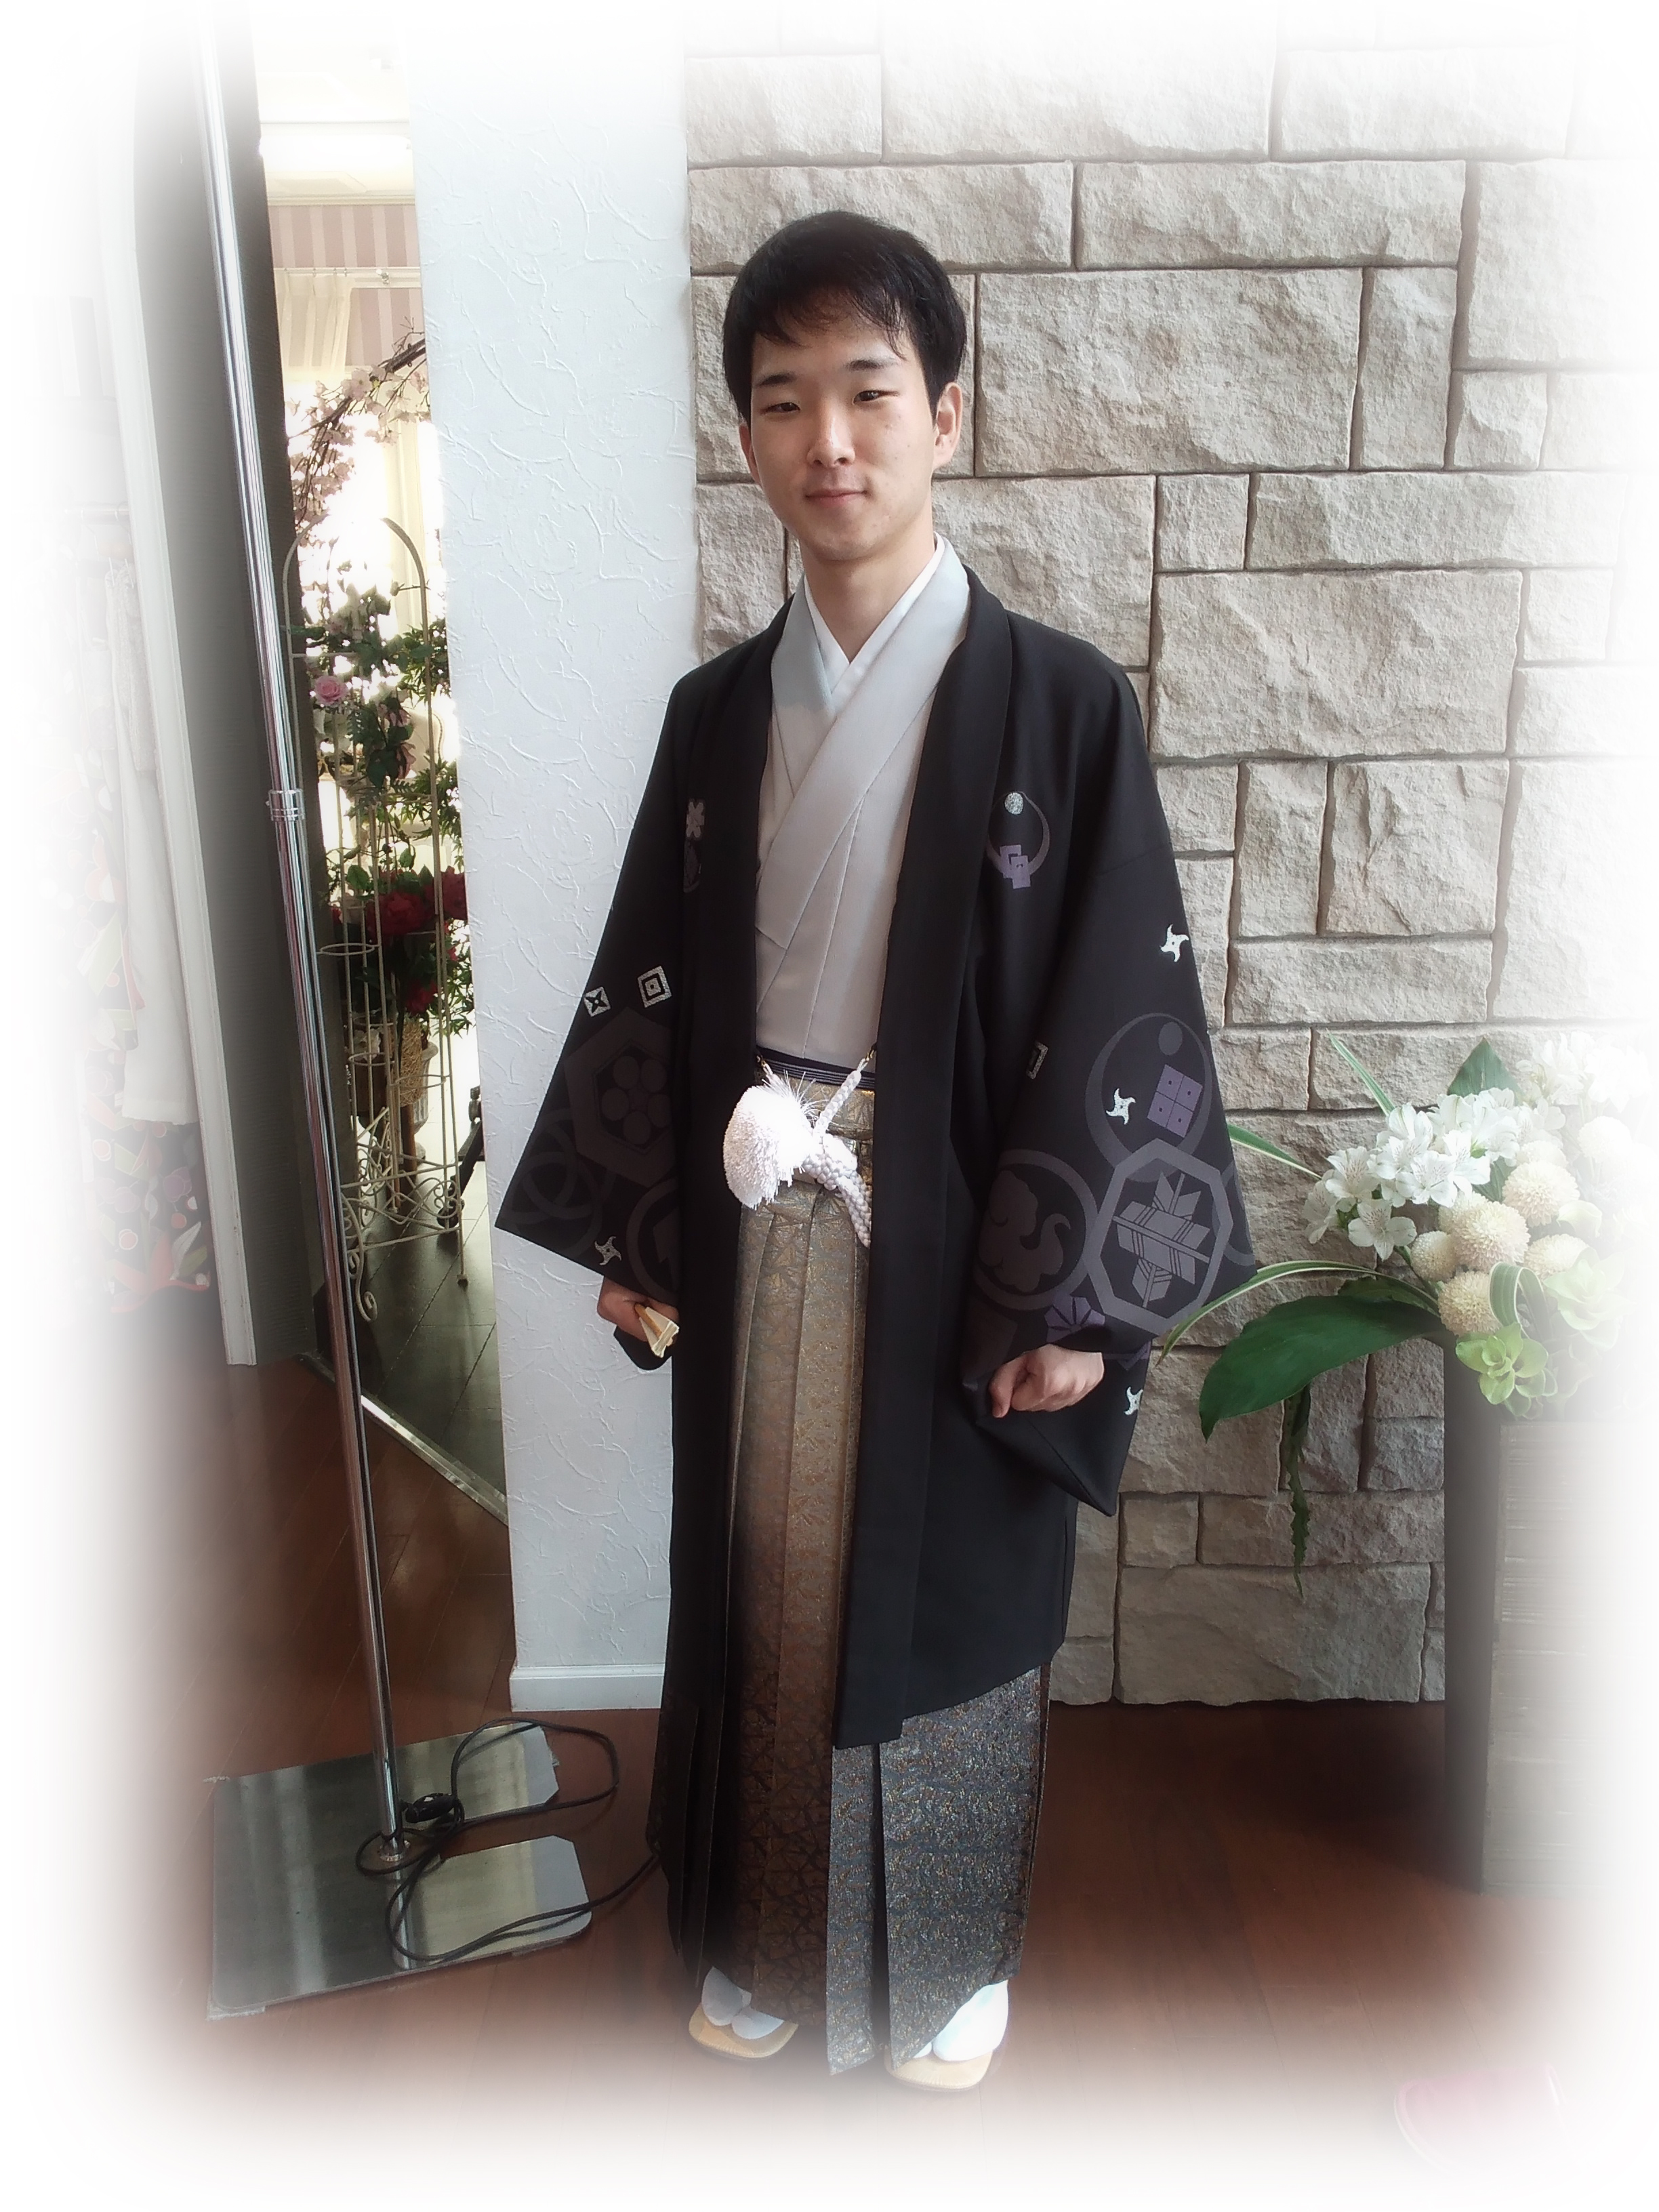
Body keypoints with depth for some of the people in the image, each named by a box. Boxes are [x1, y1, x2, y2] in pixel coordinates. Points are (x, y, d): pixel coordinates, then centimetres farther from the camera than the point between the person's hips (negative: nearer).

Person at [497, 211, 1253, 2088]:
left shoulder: (1060, 703, -9)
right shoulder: (717, 712, 3)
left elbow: (1123, 1005, -10)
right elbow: (651, 982, 7)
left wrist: (1076, 1293, -12)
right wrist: (636, 1234, 6)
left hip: (961, 1245, -3)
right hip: (753, 1232, 4)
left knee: (946, 1602, 13)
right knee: (762, 1587, 16)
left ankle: (947, 1958, 39)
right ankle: (763, 1936, 41)